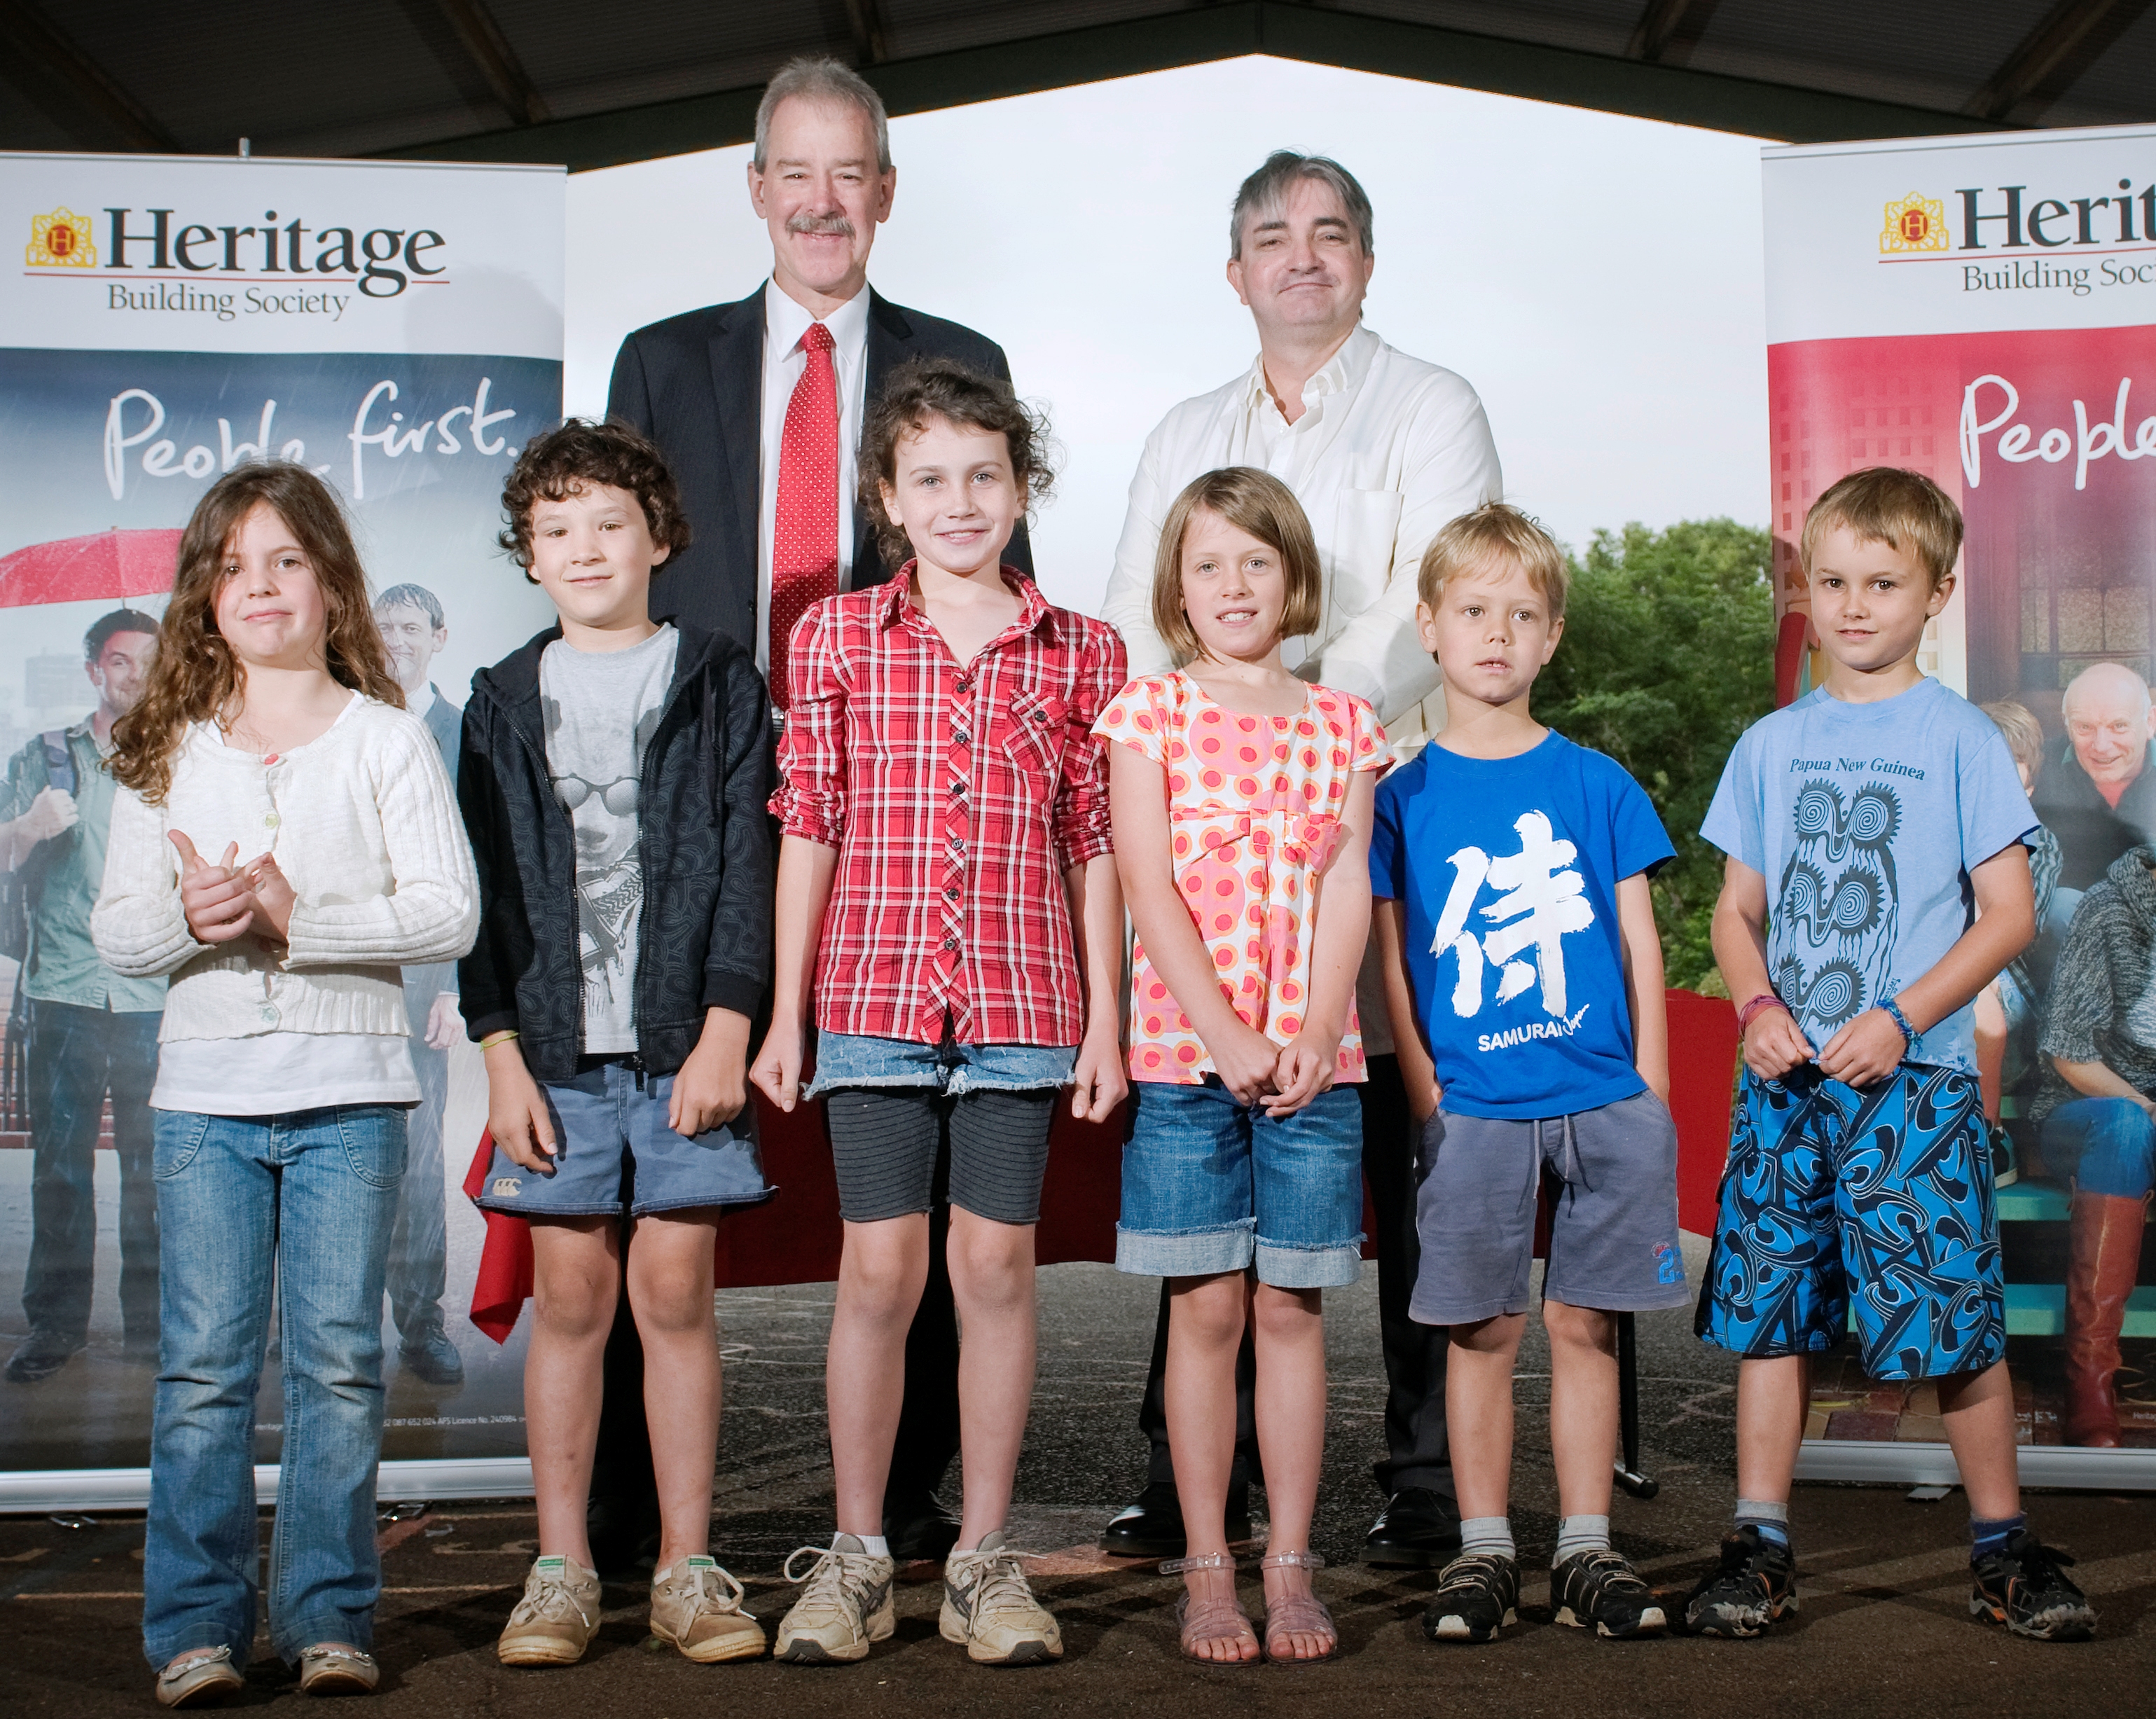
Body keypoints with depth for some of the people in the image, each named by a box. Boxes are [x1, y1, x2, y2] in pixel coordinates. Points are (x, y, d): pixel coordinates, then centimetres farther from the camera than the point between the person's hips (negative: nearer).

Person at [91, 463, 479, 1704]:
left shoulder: (385, 739, 3)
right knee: (205, 1365, 1)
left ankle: (331, 1616, 10)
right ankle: (198, 1624, 9)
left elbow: (449, 912, -6)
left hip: (349, 1093, -2)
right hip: (207, 1091, 2)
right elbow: (117, 933, 9)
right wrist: (188, 916, -13)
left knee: (338, 1358, 1)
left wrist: (299, 919, -17)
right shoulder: (168, 753, 11)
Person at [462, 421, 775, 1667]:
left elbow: (747, 865, 0)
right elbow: (485, 888, 8)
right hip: (557, 1048, 2)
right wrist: (502, 1052, -1)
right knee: (569, 1298, 4)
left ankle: (688, 1568, 10)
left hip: (685, 1043, -2)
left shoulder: (719, 682, 6)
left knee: (677, 1294, 1)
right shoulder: (507, 701, 11)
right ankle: (562, 1571, 13)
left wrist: (726, 1029, -9)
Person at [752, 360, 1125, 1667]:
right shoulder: (837, 638, 5)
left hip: (1023, 1003, 1)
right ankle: (858, 1556, 14)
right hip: (873, 997, 0)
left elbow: (1094, 846, 7)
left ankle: (986, 1558, 15)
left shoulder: (1081, 654, 6)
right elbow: (810, 827, 4)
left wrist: (1105, 1019, 3)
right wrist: (786, 1012, 2)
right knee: (880, 1268, 2)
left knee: (998, 1264, 4)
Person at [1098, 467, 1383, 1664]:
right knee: (1207, 1308, 2)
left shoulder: (1339, 724, 10)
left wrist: (1314, 1039, -10)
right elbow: (1148, 888, -5)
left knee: (1291, 1307, 5)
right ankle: (1208, 1570, 11)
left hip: (1312, 1058, 2)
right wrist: (1225, 1036, -14)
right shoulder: (1148, 714, 3)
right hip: (1185, 1053, -2)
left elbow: (1346, 894, 3)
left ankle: (1289, 1568, 13)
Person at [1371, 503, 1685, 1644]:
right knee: (1482, 1331, 4)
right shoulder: (1403, 794, 3)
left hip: (1601, 1099, 1)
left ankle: (1585, 1551, 16)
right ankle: (1482, 1551, 14)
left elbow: (1639, 939, 9)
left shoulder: (1596, 783, 7)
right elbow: (1390, 960, 3)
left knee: (1584, 1325, 6)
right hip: (1471, 1107, -1)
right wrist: (1425, 1093, -5)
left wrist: (1650, 1089, 3)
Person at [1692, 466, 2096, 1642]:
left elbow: (2008, 912, -3)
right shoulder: (1771, 745, 11)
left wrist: (1901, 1018, -13)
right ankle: (1758, 1545, 13)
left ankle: (2003, 1545, 13)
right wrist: (1755, 1005, -6)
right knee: (1767, 1312, 4)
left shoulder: (1959, 739, 0)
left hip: (1914, 1076, -3)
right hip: (1785, 1078, 3)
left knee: (1955, 1323, -3)